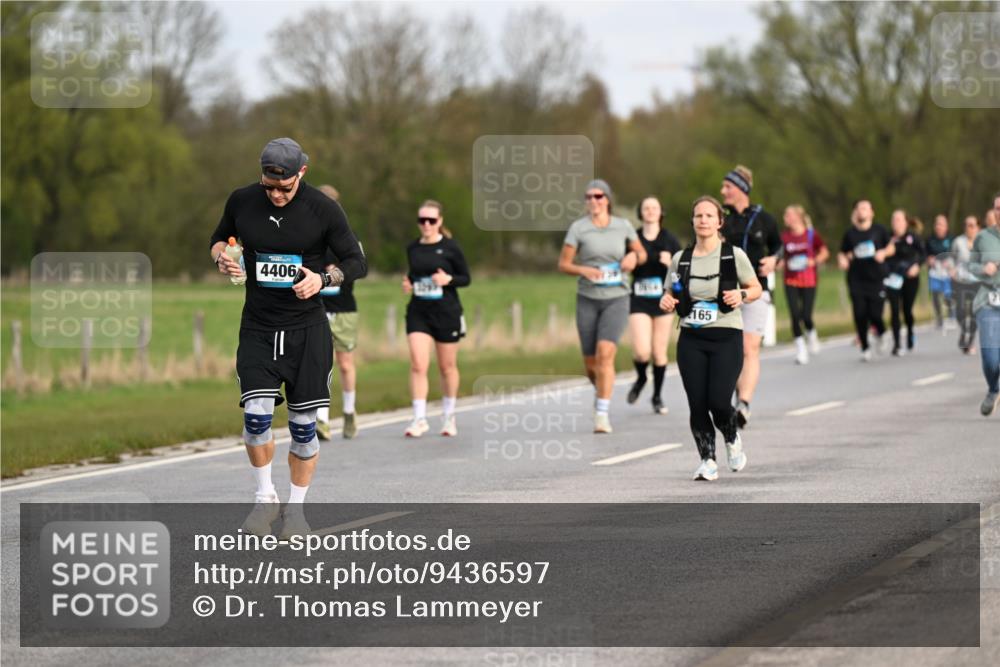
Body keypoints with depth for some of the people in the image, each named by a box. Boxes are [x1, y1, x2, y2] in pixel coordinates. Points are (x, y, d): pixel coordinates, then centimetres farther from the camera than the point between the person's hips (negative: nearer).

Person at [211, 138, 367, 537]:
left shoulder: (323, 210, -6)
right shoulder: (242, 201, 0)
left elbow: (357, 263, 1)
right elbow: (220, 237, 18)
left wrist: (323, 278, -17)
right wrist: (222, 257, -5)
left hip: (307, 328, -1)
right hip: (257, 328, 1)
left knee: (303, 423, 2)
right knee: (256, 414, -14)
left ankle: (296, 507, 18)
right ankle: (265, 498, 7)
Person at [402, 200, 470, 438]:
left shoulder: (450, 247, -5)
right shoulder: (413, 249, 6)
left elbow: (466, 278, 0)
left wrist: (448, 279, -19)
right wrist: (408, 284, -1)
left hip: (446, 312, -2)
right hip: (418, 313, 2)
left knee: (447, 367, 9)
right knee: (417, 365, -11)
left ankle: (449, 416, 25)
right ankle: (419, 419, -10)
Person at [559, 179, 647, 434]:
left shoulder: (623, 226, 2)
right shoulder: (578, 228, -3)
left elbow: (642, 253, 16)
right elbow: (563, 264, -2)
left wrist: (634, 257, -8)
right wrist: (584, 270, -21)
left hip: (616, 299, -1)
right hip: (588, 299, 1)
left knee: (605, 354, -19)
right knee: (590, 362, 7)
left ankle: (602, 415, -19)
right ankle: (600, 390, 42)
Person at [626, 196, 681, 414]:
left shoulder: (670, 240, 1)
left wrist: (670, 264, -18)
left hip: (663, 300, 0)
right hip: (639, 301, 0)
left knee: (659, 352, 3)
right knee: (641, 351, -13)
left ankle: (658, 397, 20)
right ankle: (640, 378, 20)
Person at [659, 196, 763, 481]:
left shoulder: (734, 255, 0)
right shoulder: (681, 259, 8)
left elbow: (757, 289, 8)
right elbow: (673, 296, 19)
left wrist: (742, 295, -13)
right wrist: (667, 302, -4)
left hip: (726, 339, -3)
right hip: (691, 340, 3)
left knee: (719, 402, -13)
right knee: (697, 404, -5)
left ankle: (733, 439, 20)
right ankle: (707, 461, 9)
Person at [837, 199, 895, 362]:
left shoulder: (879, 230, 3)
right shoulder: (850, 234, 5)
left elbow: (891, 247, 12)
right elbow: (842, 253, 13)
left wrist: (883, 252, -9)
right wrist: (842, 260, -10)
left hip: (876, 279, -1)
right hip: (856, 280, 1)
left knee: (875, 314, -8)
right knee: (860, 315, -5)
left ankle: (881, 333, 27)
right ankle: (865, 348, 9)